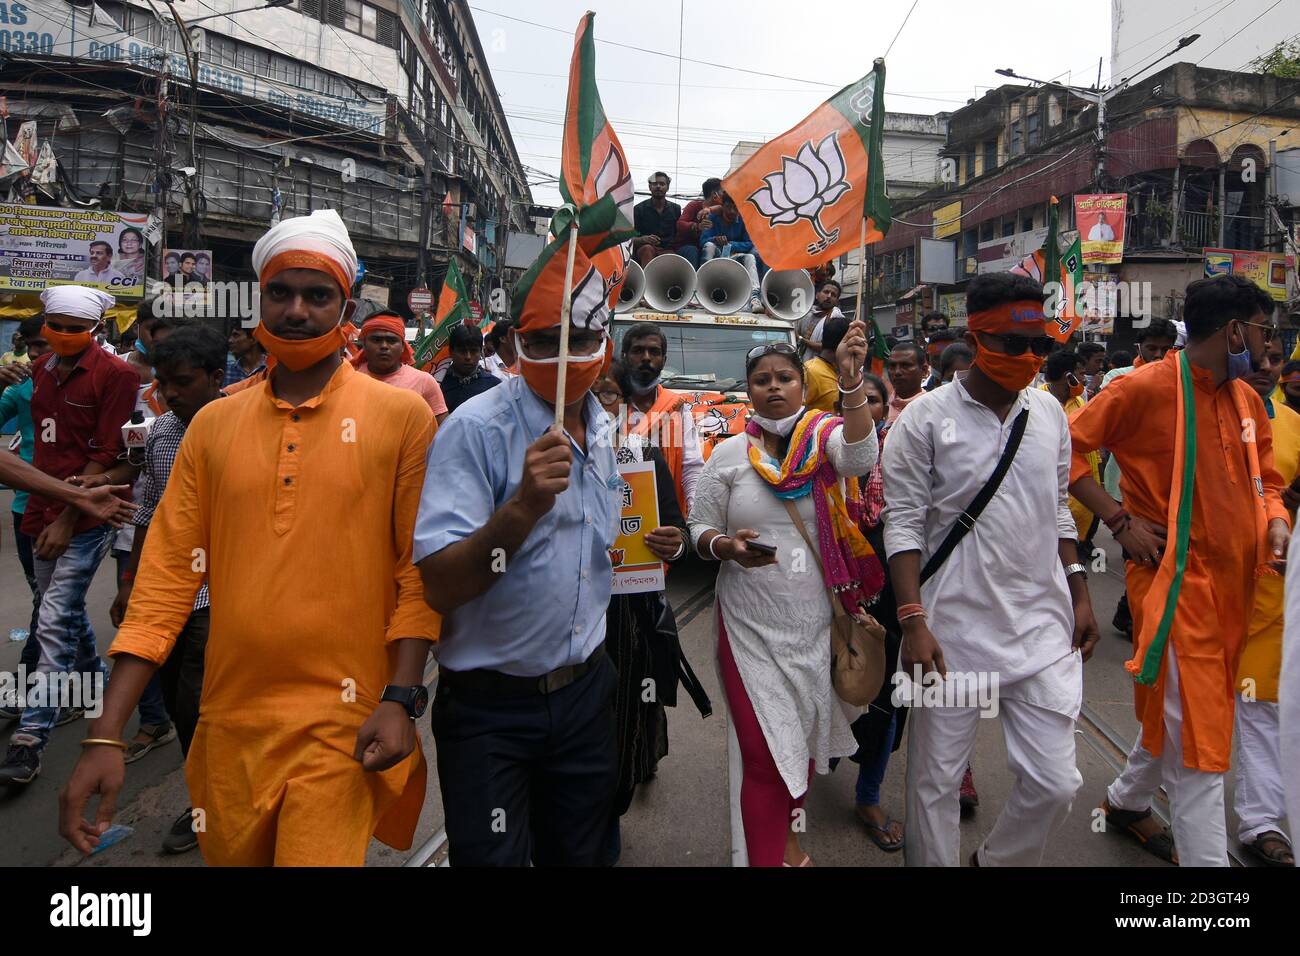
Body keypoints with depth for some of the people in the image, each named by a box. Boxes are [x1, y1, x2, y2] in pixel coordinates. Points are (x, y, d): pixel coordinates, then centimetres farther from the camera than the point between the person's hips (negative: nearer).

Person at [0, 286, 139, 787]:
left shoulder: (114, 375, -10)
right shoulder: (41, 370, 12)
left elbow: (104, 455, -13)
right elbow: (43, 439, 20)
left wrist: (67, 519, -15)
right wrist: (40, 511, 11)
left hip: (85, 519, -7)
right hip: (42, 512, 7)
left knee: (54, 623, -8)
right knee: (67, 611, 19)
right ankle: (96, 685, 40)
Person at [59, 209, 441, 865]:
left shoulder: (401, 416, -4)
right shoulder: (213, 424, 5)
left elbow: (420, 570, -5)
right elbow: (167, 575, 3)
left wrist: (401, 699, -13)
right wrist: (105, 736, -1)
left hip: (344, 726, -4)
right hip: (230, 721, 4)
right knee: (231, 856, 22)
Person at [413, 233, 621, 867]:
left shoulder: (601, 428, 4)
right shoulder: (477, 429, -19)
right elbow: (436, 587, -26)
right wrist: (522, 508, -39)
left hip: (585, 689, 7)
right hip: (491, 706, -6)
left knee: (579, 851, 21)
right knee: (493, 857, 7)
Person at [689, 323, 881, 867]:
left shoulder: (826, 437, -2)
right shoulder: (729, 455, 0)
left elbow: (860, 458, -25)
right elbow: (700, 529, 5)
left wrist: (852, 383, -38)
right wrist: (726, 546, -18)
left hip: (815, 618, 1)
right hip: (751, 622, -1)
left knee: (805, 730, 18)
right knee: (765, 748, 1)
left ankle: (789, 828, 44)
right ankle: (768, 853, 21)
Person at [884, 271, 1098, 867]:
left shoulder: (1049, 412, 7)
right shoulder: (925, 418, -9)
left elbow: (1058, 510, 16)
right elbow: (903, 524, -10)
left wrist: (1079, 595, 12)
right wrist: (912, 621, -16)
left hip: (1042, 625, 5)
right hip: (953, 630, -4)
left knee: (1055, 783, 7)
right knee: (935, 780, 8)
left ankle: (995, 863, 34)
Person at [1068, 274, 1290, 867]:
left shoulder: (1247, 400, 11)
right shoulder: (1147, 387, -13)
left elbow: (1264, 479, 20)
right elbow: (1067, 446, -11)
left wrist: (1275, 522, -2)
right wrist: (1120, 519, -15)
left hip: (1233, 580, 8)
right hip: (1176, 577, -8)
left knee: (1179, 712, 20)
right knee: (1197, 733, -4)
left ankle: (1127, 802, 42)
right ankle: (1205, 856, 6)